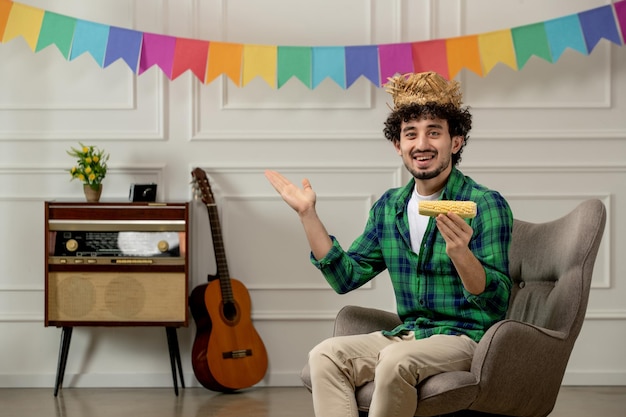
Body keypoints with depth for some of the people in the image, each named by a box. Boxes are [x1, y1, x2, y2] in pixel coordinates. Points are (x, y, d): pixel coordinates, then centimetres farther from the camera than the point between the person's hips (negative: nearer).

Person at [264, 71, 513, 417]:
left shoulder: (486, 205, -9)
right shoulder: (389, 207, 11)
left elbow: (497, 303, -15)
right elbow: (346, 276, 13)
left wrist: (461, 255, -35)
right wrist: (308, 214, 7)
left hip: (465, 337, -5)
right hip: (407, 334, 6)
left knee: (396, 359, -34)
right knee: (325, 355, -20)